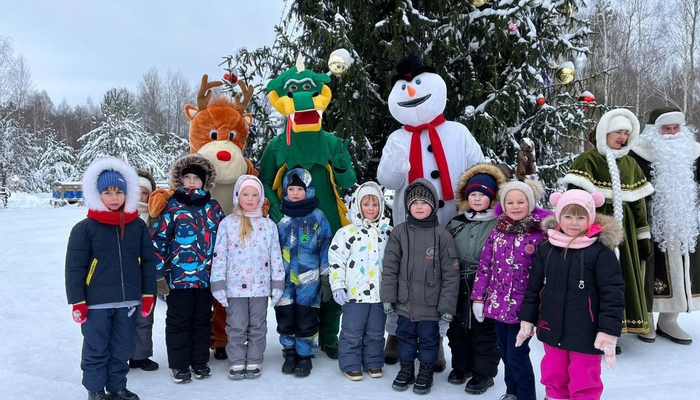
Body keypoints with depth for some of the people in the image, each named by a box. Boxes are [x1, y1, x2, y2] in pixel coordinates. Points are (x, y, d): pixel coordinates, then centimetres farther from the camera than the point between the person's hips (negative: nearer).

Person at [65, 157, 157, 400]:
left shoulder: (138, 226, 3)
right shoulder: (85, 228, -6)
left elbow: (148, 261, 8)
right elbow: (74, 267, -5)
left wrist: (148, 295, 5)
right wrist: (77, 302, -7)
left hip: (127, 301, 3)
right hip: (95, 303, -3)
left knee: (122, 349, 14)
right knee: (96, 349, 8)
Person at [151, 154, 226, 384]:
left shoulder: (213, 207, 7)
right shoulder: (172, 206, -3)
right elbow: (159, 238, -5)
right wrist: (158, 268, -9)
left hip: (206, 276, 3)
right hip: (179, 276, -3)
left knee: (202, 320, 13)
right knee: (179, 321, 6)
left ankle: (200, 361, 27)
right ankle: (179, 365, 19)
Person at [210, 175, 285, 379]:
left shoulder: (269, 225, 2)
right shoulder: (227, 223, -2)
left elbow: (276, 256, 4)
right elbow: (219, 256, -3)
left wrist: (277, 285, 1)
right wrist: (218, 285, -7)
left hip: (260, 286, 1)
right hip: (235, 286, -1)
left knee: (258, 327, 10)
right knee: (236, 328, 6)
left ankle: (254, 362, 22)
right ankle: (236, 363, 18)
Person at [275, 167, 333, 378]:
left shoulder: (317, 217, -2)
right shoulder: (280, 218, 5)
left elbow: (325, 246, 0)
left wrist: (325, 275, -2)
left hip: (309, 280, -3)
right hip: (284, 279, 3)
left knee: (306, 320, 3)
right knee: (285, 319, 10)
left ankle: (305, 356, 18)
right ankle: (290, 353, 27)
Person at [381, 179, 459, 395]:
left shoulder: (442, 235, -8)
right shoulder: (399, 233, -2)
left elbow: (451, 273, -7)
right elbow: (389, 267, 1)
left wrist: (447, 305, -8)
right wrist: (388, 297, -2)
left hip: (431, 304, -2)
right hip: (405, 302, 2)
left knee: (428, 340, 11)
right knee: (405, 337, 16)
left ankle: (426, 372, 30)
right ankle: (406, 369, 34)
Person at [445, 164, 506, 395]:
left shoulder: (499, 225, -6)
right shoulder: (455, 223, 7)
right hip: (458, 287, 4)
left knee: (484, 331, 7)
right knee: (457, 329, 15)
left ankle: (484, 372, 22)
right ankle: (461, 366, 33)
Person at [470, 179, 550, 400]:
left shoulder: (540, 235, -8)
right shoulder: (496, 233, 4)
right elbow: (484, 267, 7)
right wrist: (478, 298, 6)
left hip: (522, 305, -4)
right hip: (498, 303, 4)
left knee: (517, 354, -1)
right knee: (505, 352, 16)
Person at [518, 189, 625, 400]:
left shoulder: (600, 250, -12)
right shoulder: (546, 248, 1)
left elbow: (612, 293, -13)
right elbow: (533, 286, 9)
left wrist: (609, 331, -17)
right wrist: (527, 320, 10)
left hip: (586, 334, -4)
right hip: (552, 330, 4)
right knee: (553, 377, 19)